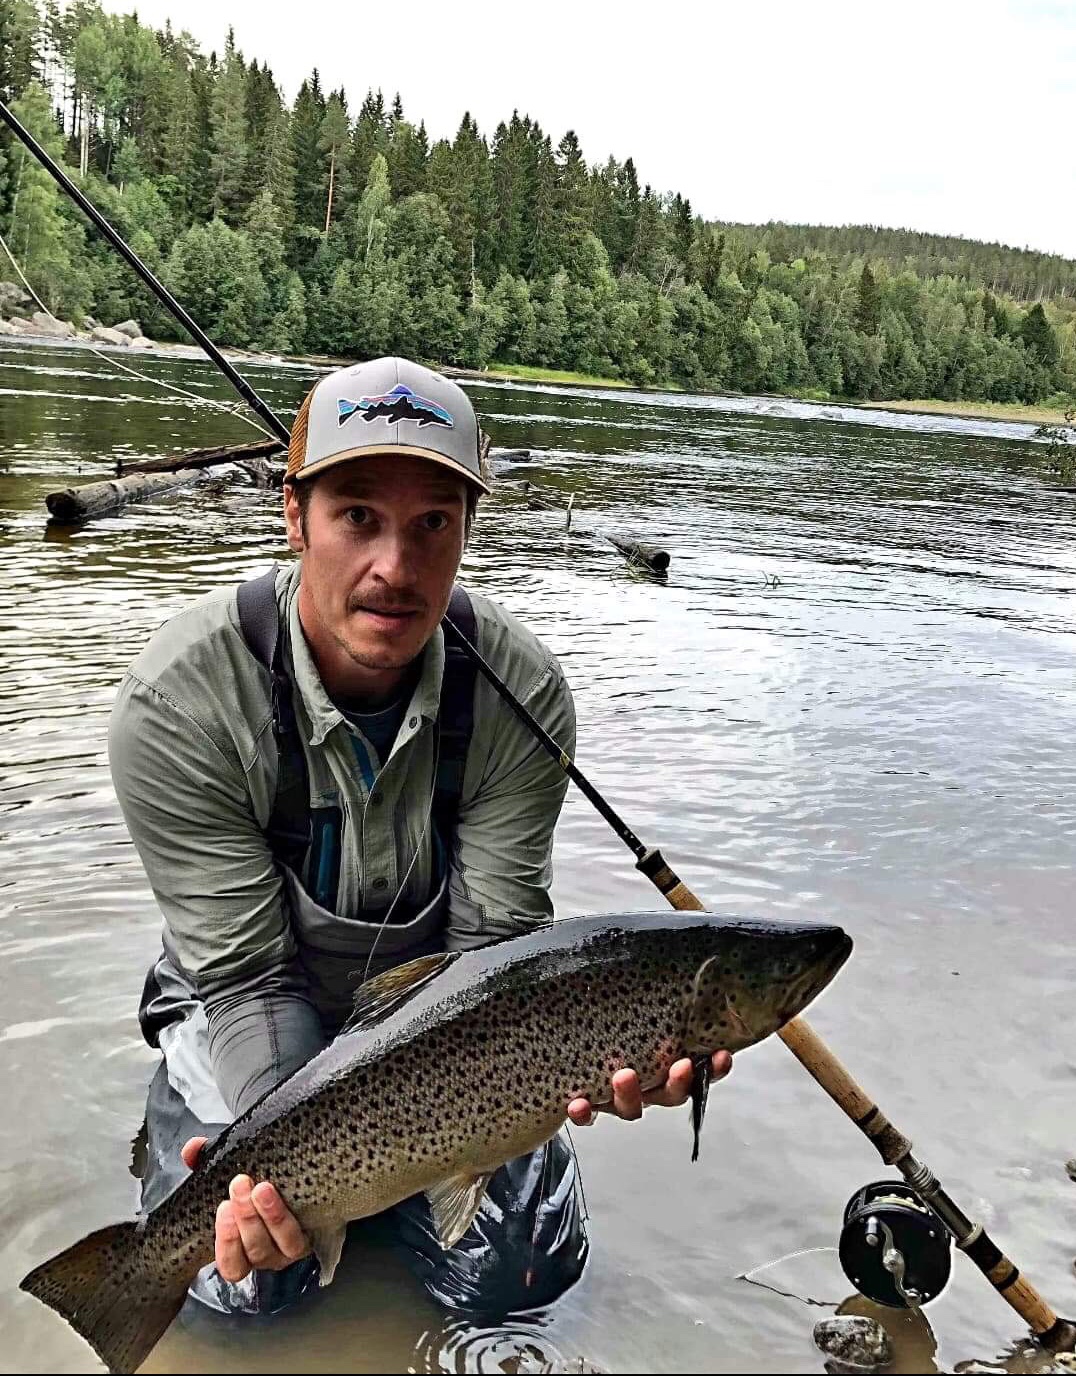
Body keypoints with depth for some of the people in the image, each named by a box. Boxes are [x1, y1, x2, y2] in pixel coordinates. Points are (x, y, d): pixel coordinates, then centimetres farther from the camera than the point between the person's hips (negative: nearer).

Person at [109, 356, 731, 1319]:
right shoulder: (178, 704, -28)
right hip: (249, 1014, -1)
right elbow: (248, 973, -24)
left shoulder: (523, 693, -22)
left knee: (524, 1274, -7)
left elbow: (496, 943, -20)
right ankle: (187, 1130, 17)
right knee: (248, 1282, -16)